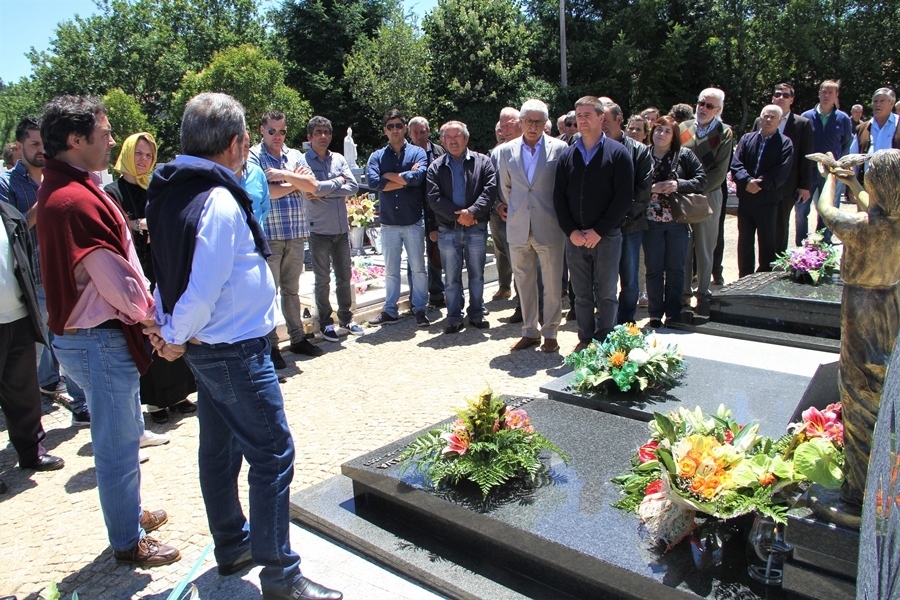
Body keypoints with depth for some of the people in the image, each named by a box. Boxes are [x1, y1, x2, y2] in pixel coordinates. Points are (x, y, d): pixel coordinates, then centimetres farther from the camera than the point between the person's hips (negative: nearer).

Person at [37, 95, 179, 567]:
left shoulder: (58, 191, 10)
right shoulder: (78, 200, -23)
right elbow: (118, 283, -22)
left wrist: (143, 311, 6)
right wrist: (152, 315, -5)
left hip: (85, 335, 10)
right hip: (100, 341, -10)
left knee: (124, 433, 24)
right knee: (117, 444, 5)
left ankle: (128, 514, 42)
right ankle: (128, 542, 22)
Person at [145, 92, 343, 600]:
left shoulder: (176, 193, 7)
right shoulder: (220, 201, -22)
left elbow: (173, 270, 9)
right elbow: (204, 289, -24)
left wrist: (165, 323, 0)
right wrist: (177, 337, -9)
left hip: (210, 348, 10)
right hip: (236, 350, -10)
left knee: (221, 449, 19)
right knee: (272, 456, -1)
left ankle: (233, 546, 37)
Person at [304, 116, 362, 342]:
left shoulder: (339, 159, 8)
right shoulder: (304, 160, -6)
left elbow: (353, 186, -3)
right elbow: (313, 188, -21)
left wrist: (324, 191, -13)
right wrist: (338, 182, -6)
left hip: (342, 229, 4)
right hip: (319, 230, -4)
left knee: (344, 276, 13)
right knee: (323, 279, 5)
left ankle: (346, 317, 26)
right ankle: (325, 322, 17)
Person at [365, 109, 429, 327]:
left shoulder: (417, 153, 1)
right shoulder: (377, 156, 4)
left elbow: (418, 177, -19)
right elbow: (372, 181, -14)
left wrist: (389, 175, -10)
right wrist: (406, 179, -12)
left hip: (414, 221, -2)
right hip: (388, 223, 2)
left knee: (418, 268, 6)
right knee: (390, 270, 11)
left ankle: (420, 309, 17)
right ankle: (390, 311, 21)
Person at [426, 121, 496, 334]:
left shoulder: (482, 161, 5)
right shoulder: (436, 167, 6)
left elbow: (490, 190, -7)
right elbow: (434, 198, -4)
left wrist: (472, 212, -18)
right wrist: (457, 215, -13)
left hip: (476, 227, 0)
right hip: (448, 230, 0)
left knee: (477, 275, 9)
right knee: (451, 277, 5)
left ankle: (477, 314, 21)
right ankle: (454, 318, 14)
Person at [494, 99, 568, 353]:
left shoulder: (559, 148, -1)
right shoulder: (506, 151, 7)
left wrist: (560, 215, 6)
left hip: (549, 228, -3)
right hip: (518, 228, 3)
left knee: (552, 284, 3)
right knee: (523, 283, 10)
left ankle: (550, 333, 16)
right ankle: (530, 331, 23)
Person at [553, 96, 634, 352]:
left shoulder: (617, 153, 0)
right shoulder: (567, 155, 9)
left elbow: (624, 197, -6)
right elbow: (558, 197, 8)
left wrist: (599, 231, -11)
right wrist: (571, 231, -5)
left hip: (607, 236, -3)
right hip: (575, 237, 3)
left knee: (607, 293, 5)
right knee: (581, 293, 8)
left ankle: (605, 341, 15)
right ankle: (585, 339, 19)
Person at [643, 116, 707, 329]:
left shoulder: (684, 155, 3)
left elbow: (702, 179, 0)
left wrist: (679, 185, -14)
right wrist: (651, 189, -15)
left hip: (677, 221, 1)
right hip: (651, 221, 0)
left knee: (675, 268, 7)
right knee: (654, 269, 4)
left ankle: (673, 314, 17)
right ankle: (655, 315, 14)